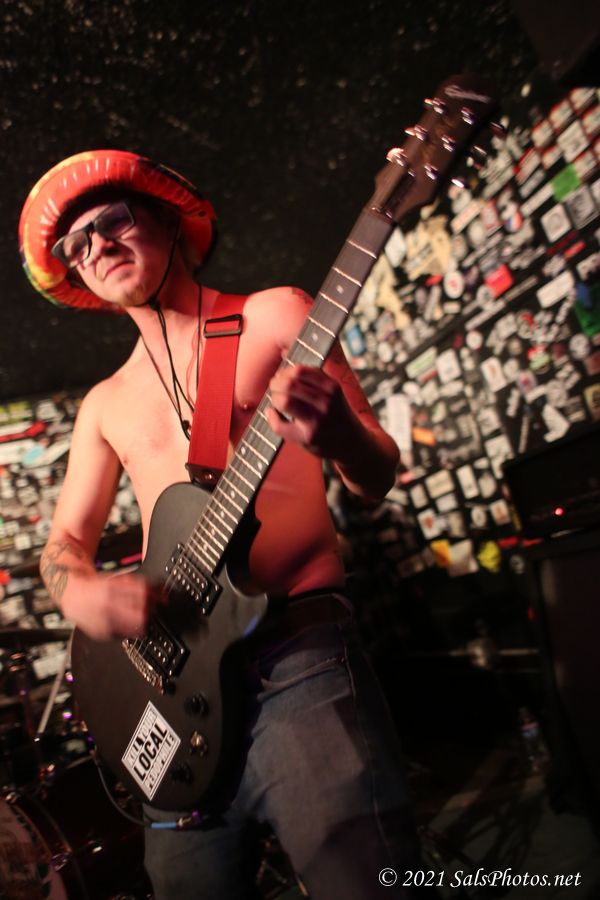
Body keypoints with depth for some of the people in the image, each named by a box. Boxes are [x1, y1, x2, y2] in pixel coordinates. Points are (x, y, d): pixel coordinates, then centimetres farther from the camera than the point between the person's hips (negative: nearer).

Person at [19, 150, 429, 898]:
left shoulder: (272, 316, 4)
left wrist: (342, 436, -24)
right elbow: (65, 541, 16)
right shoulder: (107, 403, 17)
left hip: (300, 648, -4)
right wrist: (81, 594, -7)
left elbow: (375, 481, 0)